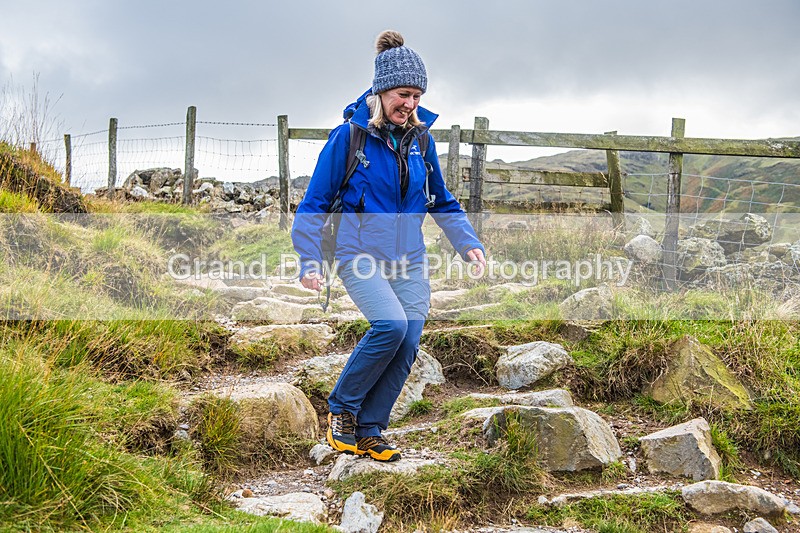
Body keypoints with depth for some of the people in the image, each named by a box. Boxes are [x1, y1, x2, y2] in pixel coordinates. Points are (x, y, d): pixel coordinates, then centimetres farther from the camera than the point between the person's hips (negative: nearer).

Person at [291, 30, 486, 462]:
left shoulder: (420, 138, 7)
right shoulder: (349, 136, -8)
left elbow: (443, 203, 19)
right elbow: (315, 204, -4)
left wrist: (468, 243, 6)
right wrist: (310, 261, -11)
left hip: (408, 259, 5)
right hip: (360, 256, -5)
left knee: (408, 342, -5)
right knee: (390, 325, -25)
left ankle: (367, 432, 10)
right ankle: (341, 407, -2)